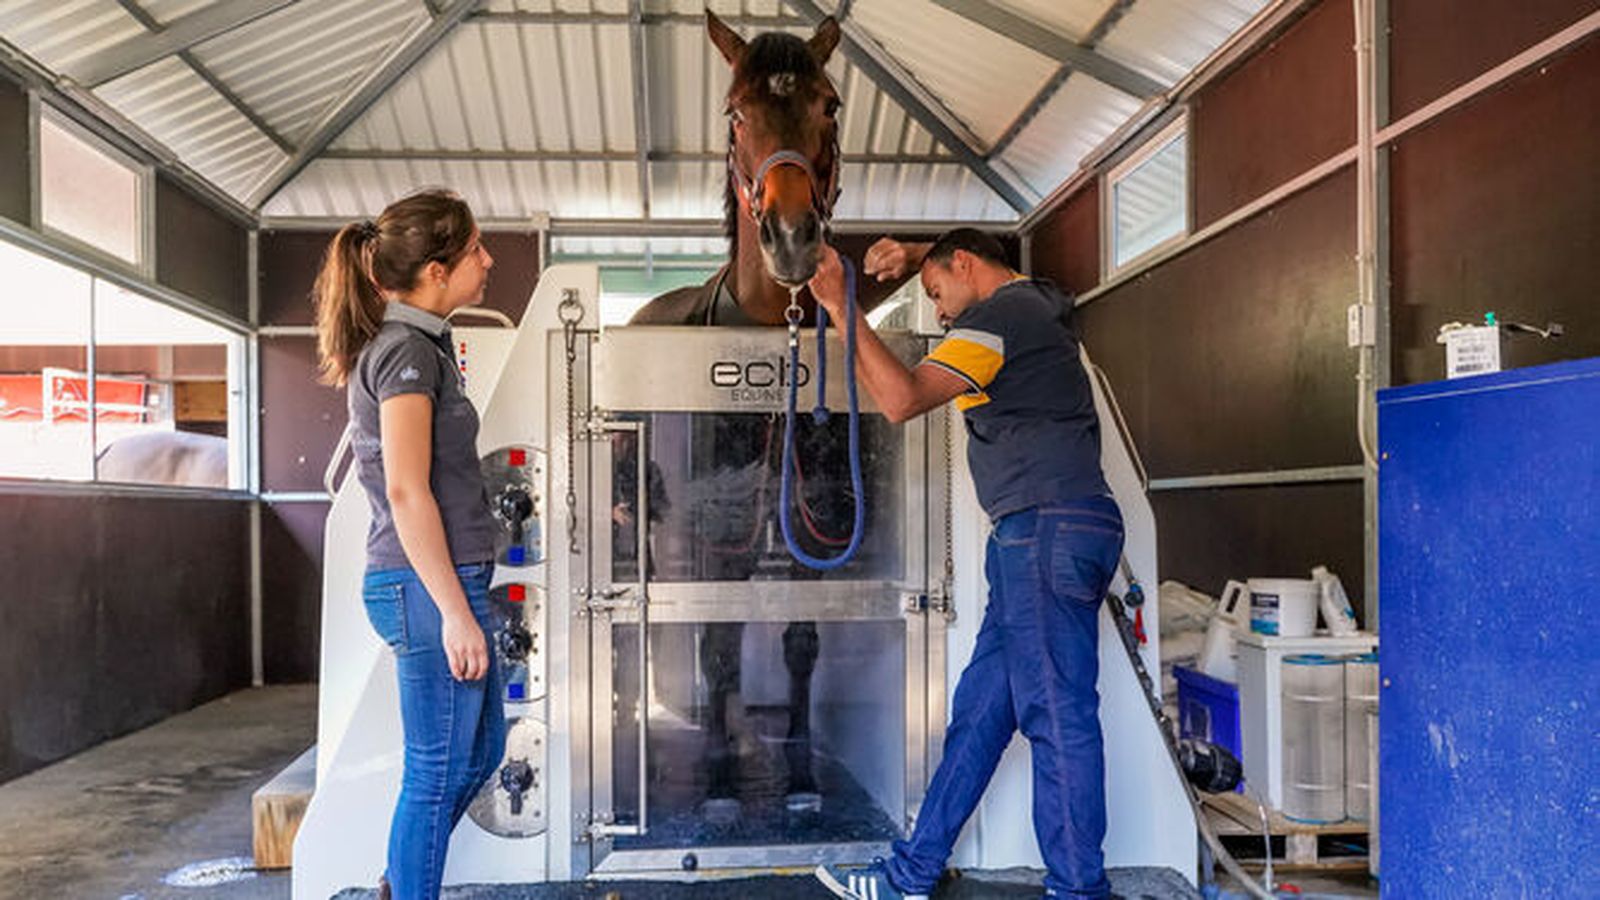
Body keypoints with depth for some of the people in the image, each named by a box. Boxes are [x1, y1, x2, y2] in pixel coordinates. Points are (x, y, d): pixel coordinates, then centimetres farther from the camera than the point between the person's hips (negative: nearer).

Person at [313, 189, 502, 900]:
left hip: (435, 583, 10)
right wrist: (455, 611, -20)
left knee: (481, 750, 21)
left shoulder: (412, 344, 15)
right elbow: (407, 492, -20)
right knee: (438, 773, 2)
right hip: (430, 586, -10)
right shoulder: (407, 350, -14)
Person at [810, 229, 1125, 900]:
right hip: (1040, 537, 10)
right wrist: (910, 254, 22)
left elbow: (902, 399, -19)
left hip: (1046, 528, -10)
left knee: (1058, 713, -7)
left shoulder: (997, 317, -7)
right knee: (978, 710, 10)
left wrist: (842, 308, -14)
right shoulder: (1035, 302, 24)